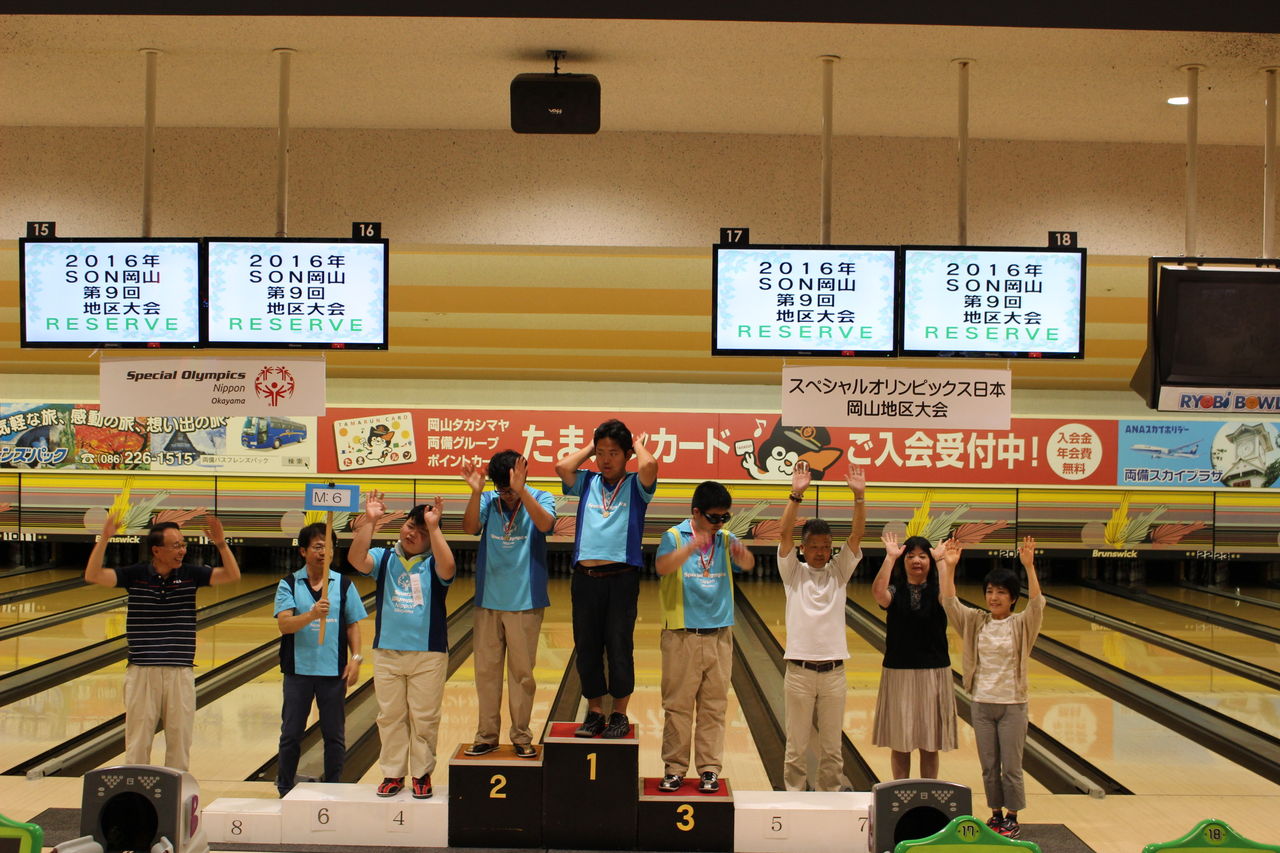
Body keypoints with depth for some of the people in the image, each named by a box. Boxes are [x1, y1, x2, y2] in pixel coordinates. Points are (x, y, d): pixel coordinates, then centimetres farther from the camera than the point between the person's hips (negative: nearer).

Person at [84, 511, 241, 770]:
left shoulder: (190, 574, 1)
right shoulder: (135, 575, -3)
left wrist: (221, 544, -21)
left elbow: (232, 575, -6)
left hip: (180, 673, 1)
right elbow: (93, 576, -11)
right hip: (142, 672, -1)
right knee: (137, 742, 9)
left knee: (180, 739, 10)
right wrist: (104, 540, -23)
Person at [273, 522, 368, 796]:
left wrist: (355, 658, -6)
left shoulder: (344, 585, 3)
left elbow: (353, 625, 5)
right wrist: (312, 615, -30)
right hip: (298, 669, -1)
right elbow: (284, 625, -13)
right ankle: (285, 789, 22)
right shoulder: (288, 585, -2)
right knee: (291, 733, 8)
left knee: (335, 735, 7)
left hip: (334, 670, 1)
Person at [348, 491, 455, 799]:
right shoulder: (384, 559, 3)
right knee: (390, 716, 10)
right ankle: (393, 774, 20)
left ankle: (422, 774, 18)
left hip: (429, 654, -2)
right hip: (387, 652, 2)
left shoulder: (433, 564, -2)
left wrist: (434, 527, -28)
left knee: (424, 718, 6)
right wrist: (369, 520, -22)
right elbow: (356, 559, -16)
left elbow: (447, 569, -26)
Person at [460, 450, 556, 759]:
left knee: (521, 672, 6)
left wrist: (521, 491, -36)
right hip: (488, 600, 2)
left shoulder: (540, 499, -4)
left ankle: (521, 737, 16)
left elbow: (544, 524, -25)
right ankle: (486, 735, 19)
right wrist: (475, 491, -29)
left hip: (525, 602, -2)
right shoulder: (487, 501, 1)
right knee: (486, 670, 8)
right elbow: (470, 528, -15)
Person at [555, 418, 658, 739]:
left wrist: (637, 444, 0)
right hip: (585, 577, 3)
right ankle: (595, 713, 20)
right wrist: (589, 448, 7)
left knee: (619, 648, 2)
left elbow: (649, 465, -20)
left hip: (621, 578, -3)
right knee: (587, 648, 8)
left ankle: (619, 715, 15)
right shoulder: (587, 482, 11)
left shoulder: (636, 486, 2)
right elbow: (562, 466, -7)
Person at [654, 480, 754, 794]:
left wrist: (742, 554, -39)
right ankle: (674, 768, 12)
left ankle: (709, 769, 13)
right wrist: (691, 548, -39)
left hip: (719, 635, 3)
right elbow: (662, 567, -22)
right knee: (677, 705, 3)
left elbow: (748, 565, -15)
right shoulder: (674, 536, -3)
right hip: (681, 635, -3)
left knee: (714, 706, 6)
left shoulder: (726, 540, 5)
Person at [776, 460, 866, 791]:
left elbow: (856, 535, -5)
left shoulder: (839, 572, 6)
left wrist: (859, 496, -19)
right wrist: (796, 495, -25)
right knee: (796, 747, 5)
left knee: (831, 748, 9)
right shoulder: (793, 573, 1)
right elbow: (785, 534, -12)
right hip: (799, 670, -2)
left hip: (834, 670, 2)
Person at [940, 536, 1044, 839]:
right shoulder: (975, 622, 1)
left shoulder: (1022, 624, -6)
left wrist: (1029, 566, -37)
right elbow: (949, 602, -11)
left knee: (1011, 768, 4)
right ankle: (996, 814, 24)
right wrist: (949, 567, -24)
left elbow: (1036, 603, -24)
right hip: (982, 703, 3)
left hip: (1013, 704, -3)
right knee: (989, 767, 11)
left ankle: (1012, 818, 19)